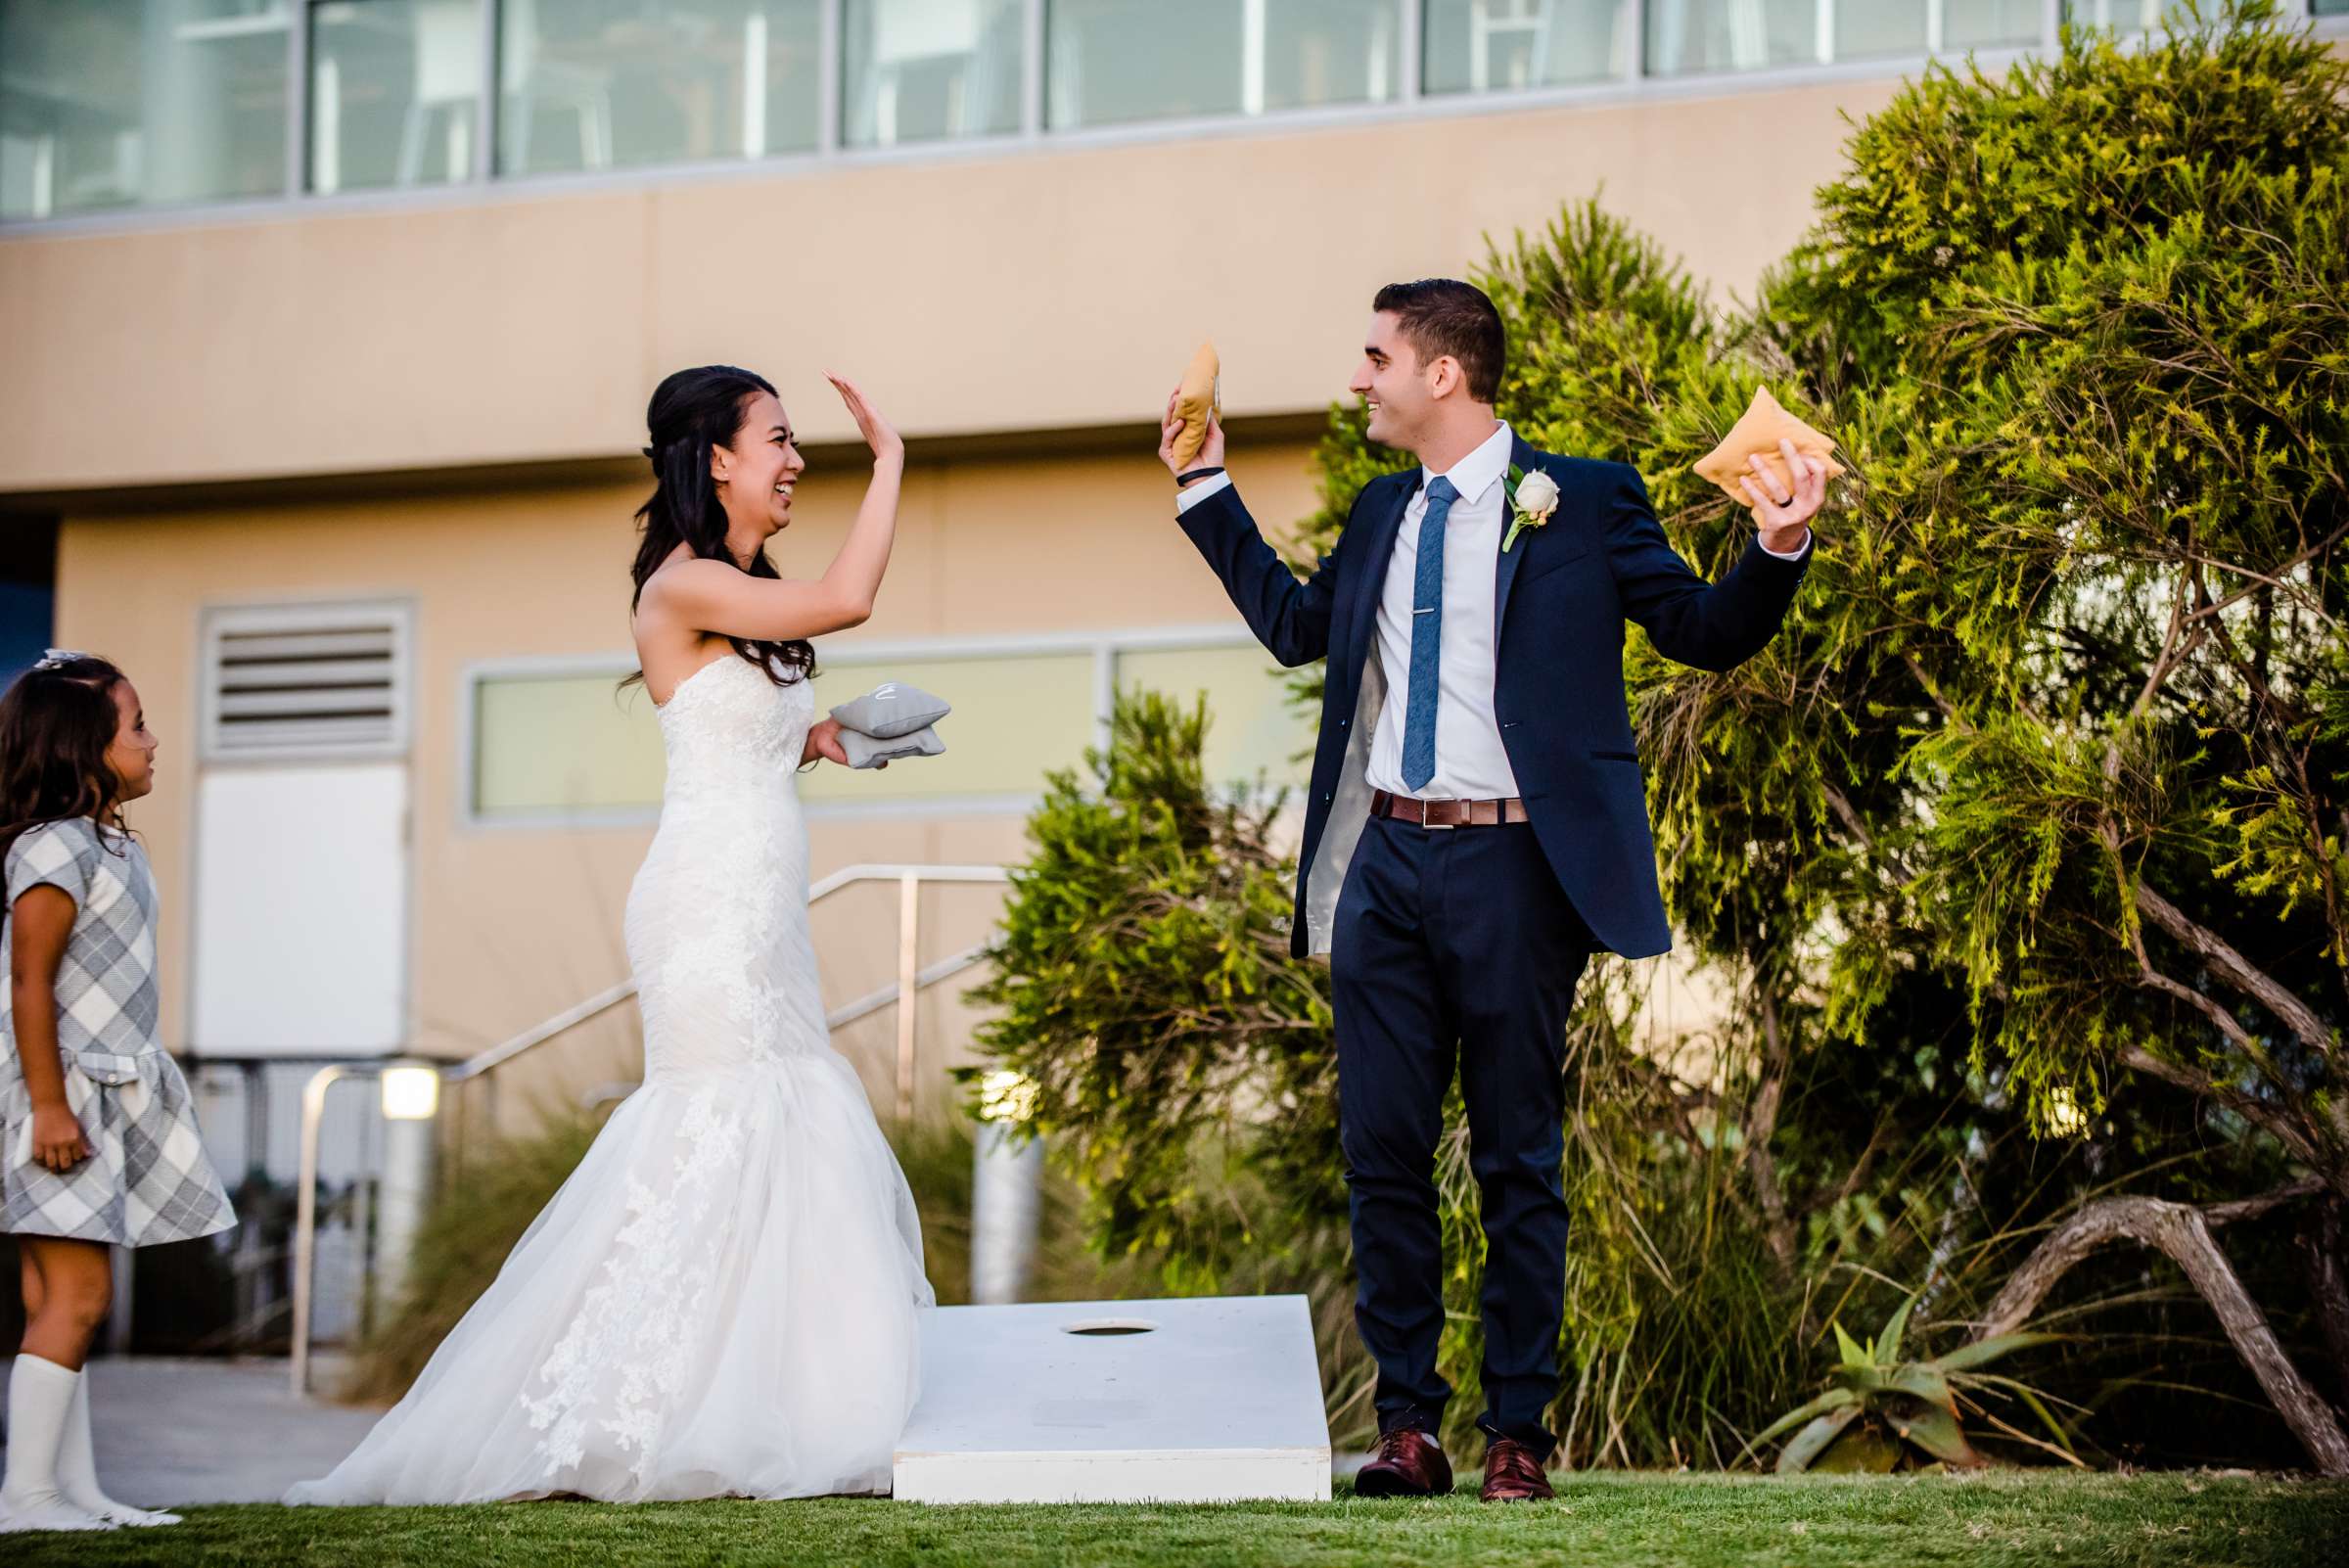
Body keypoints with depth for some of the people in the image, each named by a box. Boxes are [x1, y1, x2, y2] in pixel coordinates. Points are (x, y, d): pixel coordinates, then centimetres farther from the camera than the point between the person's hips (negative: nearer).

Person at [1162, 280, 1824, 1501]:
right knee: (1382, 1150, 4)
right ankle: (1407, 1424, 12)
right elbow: (1295, 625, 28)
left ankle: (1517, 1434, 9)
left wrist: (1777, 551, -19)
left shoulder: (1580, 501, -2)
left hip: (1510, 864, -5)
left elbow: (1705, 632, -1)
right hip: (1386, 861, 5)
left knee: (1517, 1162, 2)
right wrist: (1206, 488, 26)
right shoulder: (1382, 512, 14)